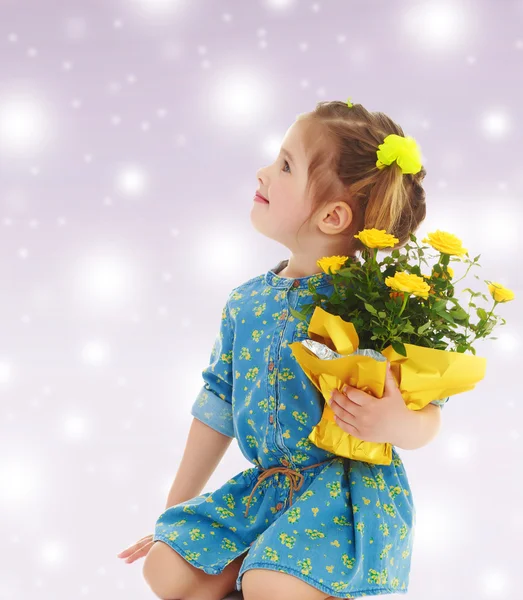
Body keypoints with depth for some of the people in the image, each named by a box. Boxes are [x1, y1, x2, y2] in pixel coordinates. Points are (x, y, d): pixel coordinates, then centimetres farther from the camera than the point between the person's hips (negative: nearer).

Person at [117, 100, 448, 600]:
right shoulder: (246, 303, 4)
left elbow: (428, 417, -8)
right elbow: (217, 408, 12)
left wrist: (395, 424, -34)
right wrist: (175, 513, 17)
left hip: (350, 488, -6)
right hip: (264, 487, 6)